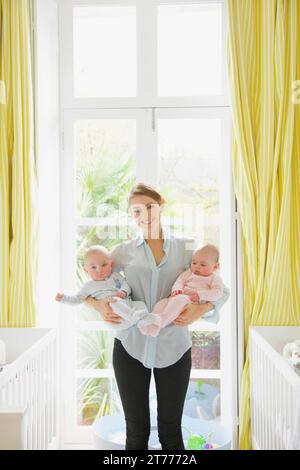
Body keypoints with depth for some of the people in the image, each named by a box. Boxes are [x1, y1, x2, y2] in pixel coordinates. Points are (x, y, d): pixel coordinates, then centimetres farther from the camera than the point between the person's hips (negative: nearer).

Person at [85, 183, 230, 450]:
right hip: (130, 347, 1)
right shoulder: (124, 252, 3)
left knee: (171, 430, 11)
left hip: (174, 348, 0)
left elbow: (221, 290, 3)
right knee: (136, 430, 11)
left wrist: (201, 309, -16)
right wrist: (98, 305, -11)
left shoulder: (186, 248, 2)